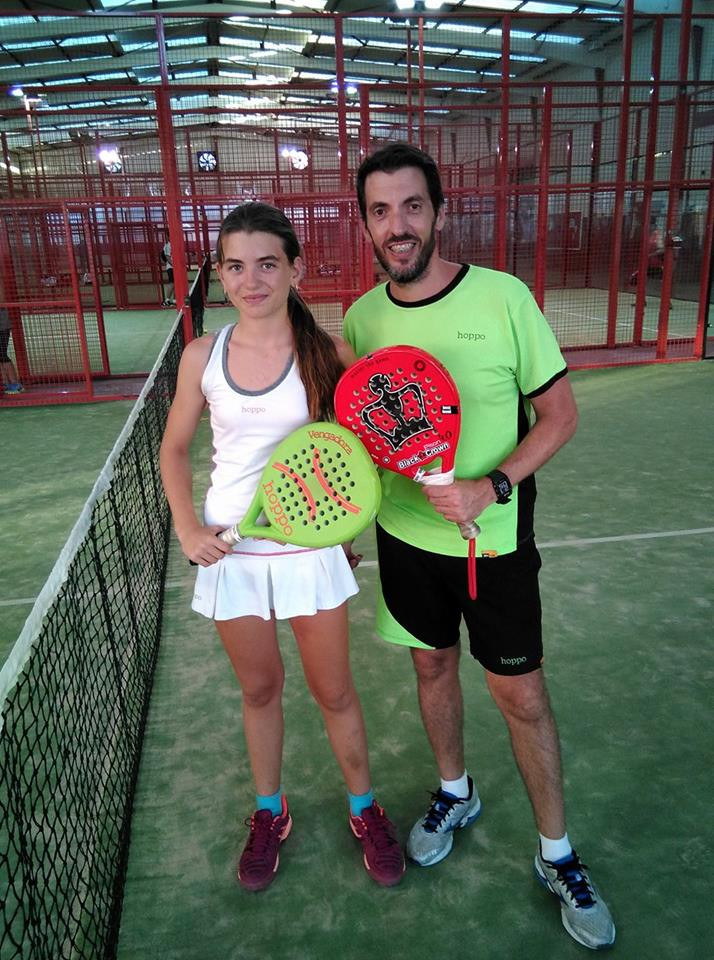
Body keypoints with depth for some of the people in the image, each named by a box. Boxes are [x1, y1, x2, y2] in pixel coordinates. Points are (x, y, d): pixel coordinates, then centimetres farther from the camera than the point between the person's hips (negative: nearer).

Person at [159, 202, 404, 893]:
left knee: (333, 690, 11)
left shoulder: (328, 352, -8)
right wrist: (187, 528, -4)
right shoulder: (202, 357, -4)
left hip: (310, 546, -1)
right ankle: (269, 813, 42)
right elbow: (174, 449, 8)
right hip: (230, 550, 2)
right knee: (259, 688, 18)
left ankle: (364, 809, 37)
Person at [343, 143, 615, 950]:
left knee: (521, 697, 7)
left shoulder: (504, 297, -14)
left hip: (494, 542, -3)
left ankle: (558, 857, 31)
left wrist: (491, 488, -22)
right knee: (432, 666, 20)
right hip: (406, 536, 4)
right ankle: (454, 795, 47)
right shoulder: (360, 319, -3)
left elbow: (559, 414, -9)